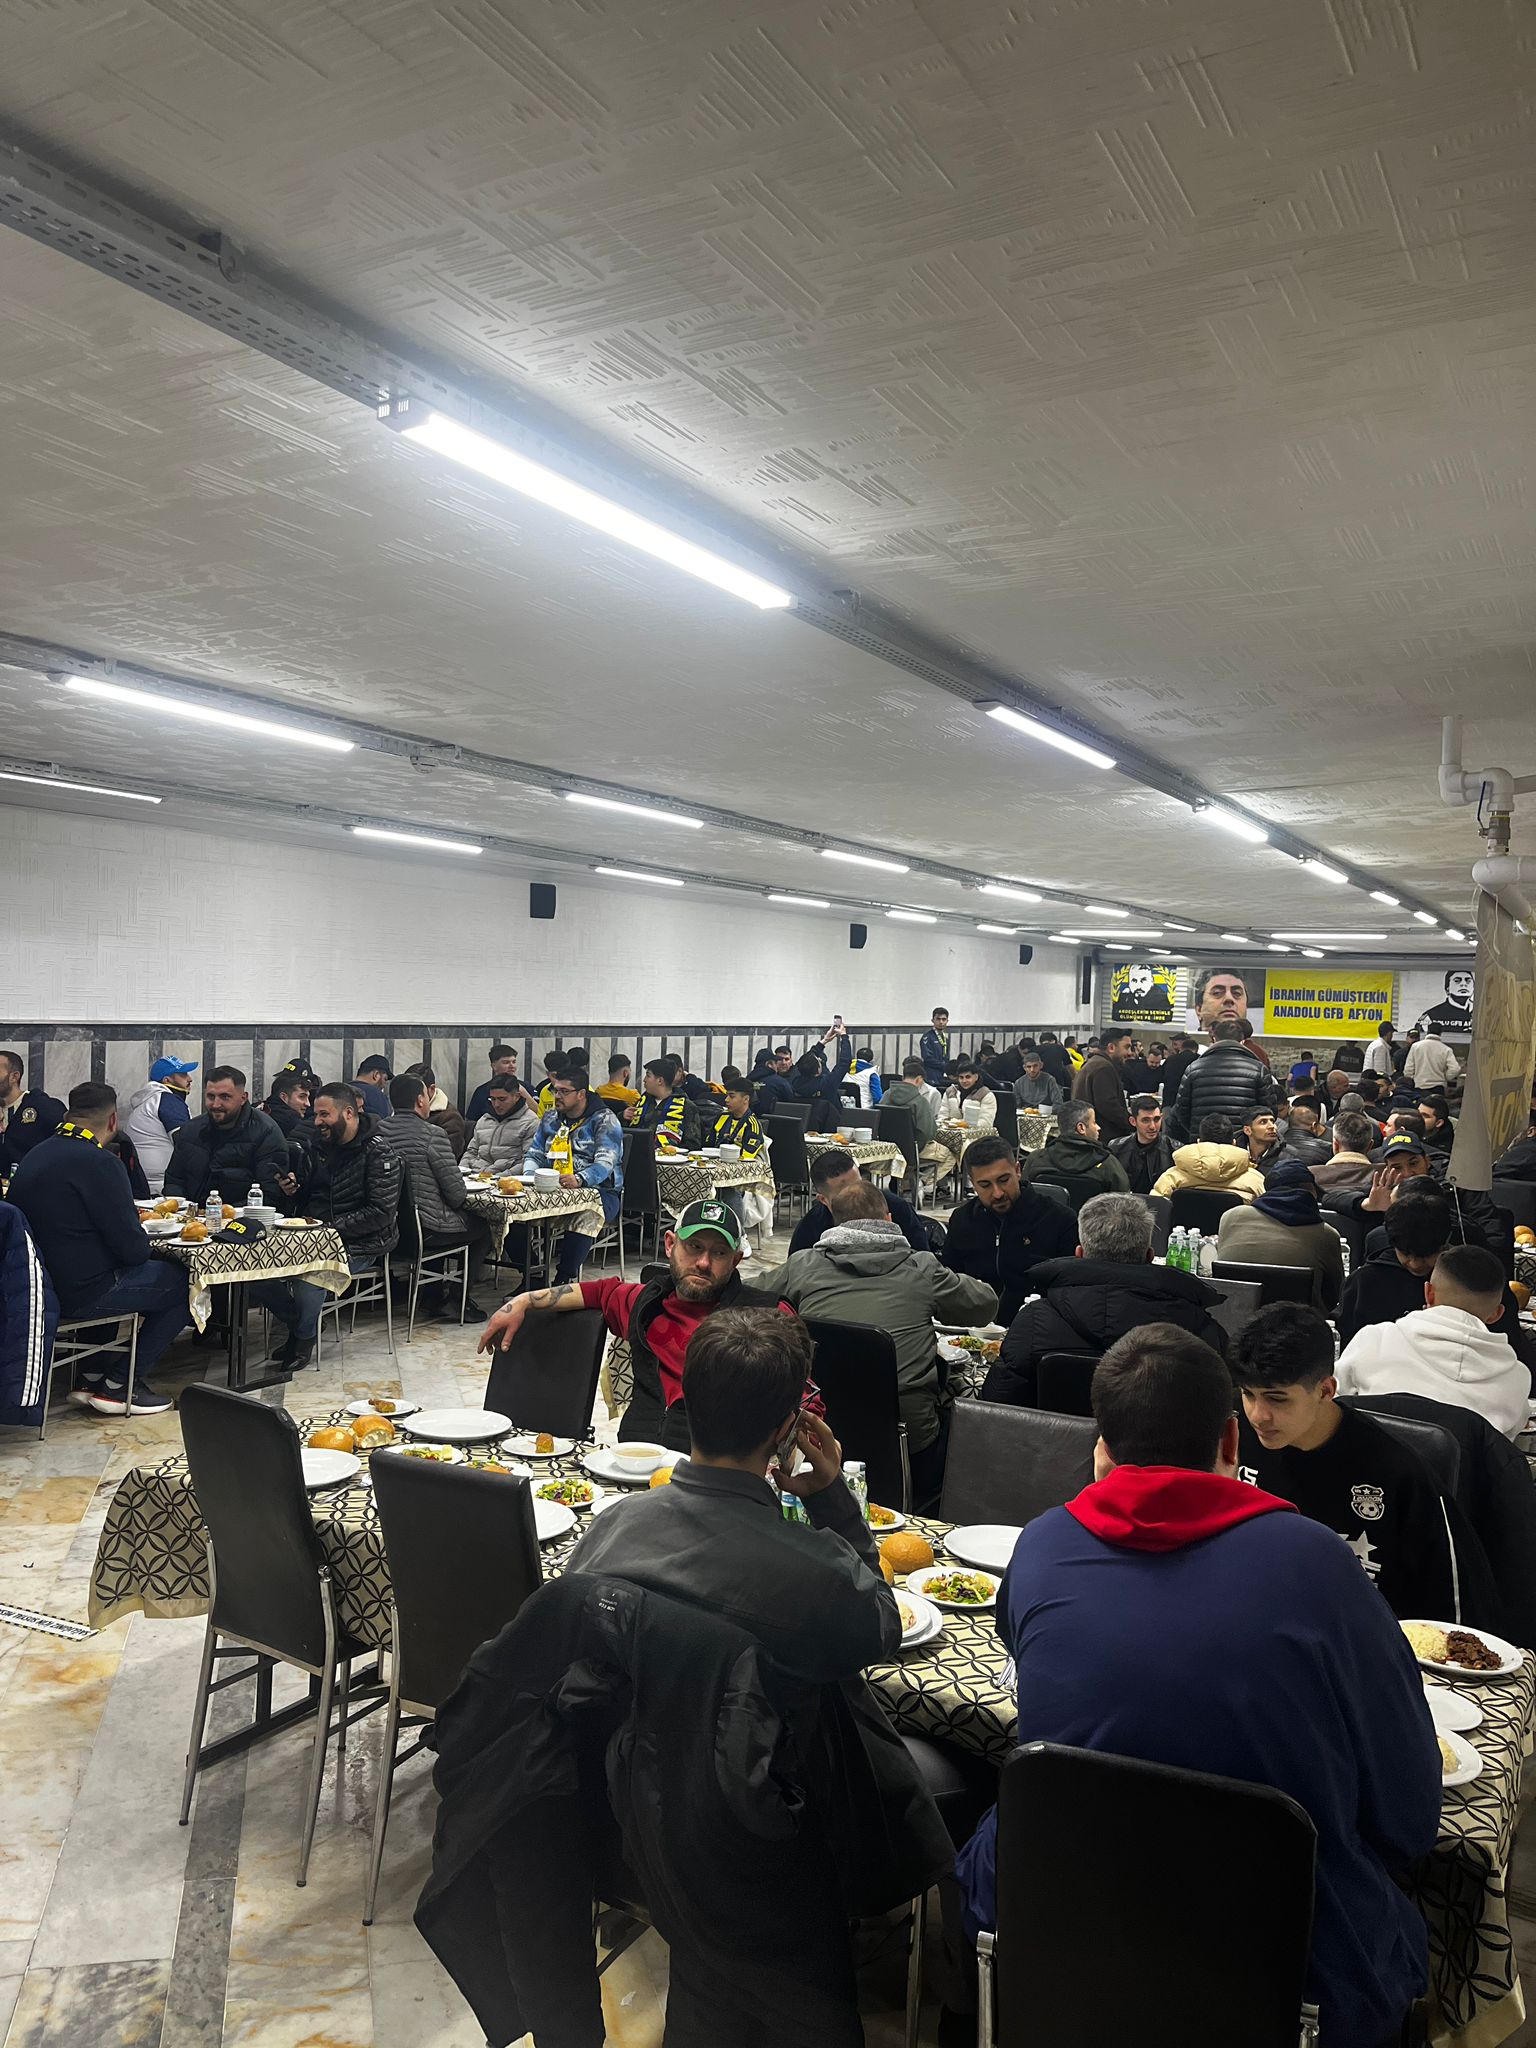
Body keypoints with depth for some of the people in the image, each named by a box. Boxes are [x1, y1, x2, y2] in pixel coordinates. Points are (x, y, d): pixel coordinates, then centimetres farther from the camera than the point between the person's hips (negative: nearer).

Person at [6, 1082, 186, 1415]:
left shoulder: (35, 1154, 7)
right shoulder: (99, 1162, -20)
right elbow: (133, 1248, -18)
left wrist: (128, 1216, 14)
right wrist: (140, 1238, 4)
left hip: (37, 1286, 9)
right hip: (79, 1293, -9)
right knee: (182, 1282, 5)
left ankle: (90, 1377, 23)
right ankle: (119, 1385, 8)